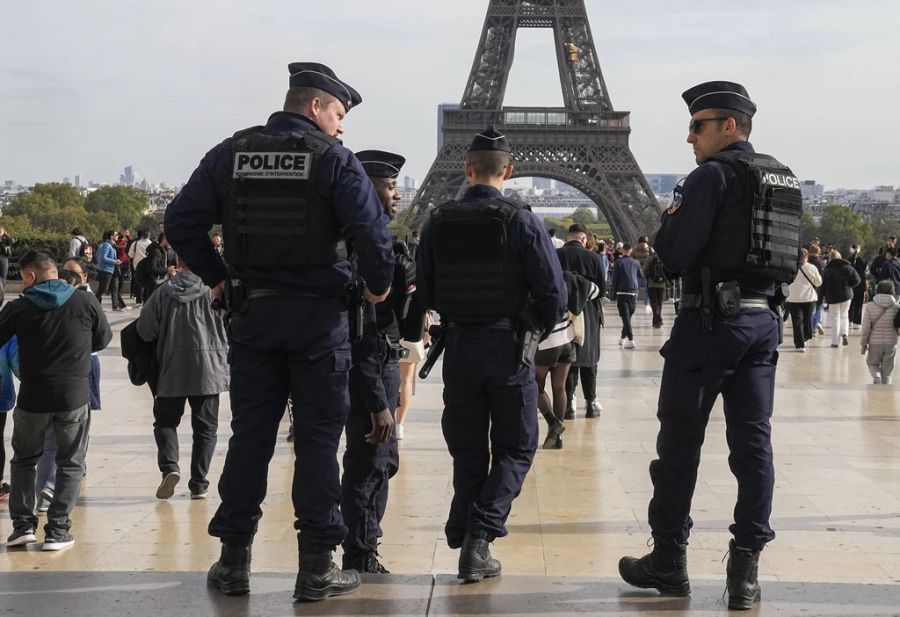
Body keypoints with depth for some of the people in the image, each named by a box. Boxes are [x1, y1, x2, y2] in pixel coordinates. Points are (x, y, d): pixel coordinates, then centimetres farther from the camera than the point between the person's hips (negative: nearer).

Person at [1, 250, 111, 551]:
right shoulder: (86, 302, -3)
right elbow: (103, 340, 9)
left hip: (32, 398, 0)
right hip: (74, 396, 0)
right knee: (70, 464, 12)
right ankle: (57, 530, 5)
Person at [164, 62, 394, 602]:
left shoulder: (230, 154, 5)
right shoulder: (333, 159, -8)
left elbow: (181, 222, 4)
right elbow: (371, 230, -18)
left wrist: (216, 278, 13)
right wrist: (379, 285, -2)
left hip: (251, 312, 4)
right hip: (319, 314, -4)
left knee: (250, 433, 11)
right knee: (319, 436, 4)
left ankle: (234, 560, 15)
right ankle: (317, 567, 7)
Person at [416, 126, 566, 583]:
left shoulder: (438, 222, -2)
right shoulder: (521, 221, -11)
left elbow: (425, 293, 5)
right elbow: (553, 292, -11)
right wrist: (539, 329, 10)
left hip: (458, 348, 3)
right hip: (509, 346, -3)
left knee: (467, 453, 14)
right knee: (515, 449, 9)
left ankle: (465, 542, 13)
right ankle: (480, 533, -7)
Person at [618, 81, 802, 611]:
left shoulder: (713, 175, -11)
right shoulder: (785, 180, 12)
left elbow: (676, 255, -15)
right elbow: (792, 260, 17)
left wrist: (670, 221, 3)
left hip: (711, 322, -7)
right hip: (764, 321, 7)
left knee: (680, 441, 4)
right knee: (753, 442, 5)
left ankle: (670, 559, 12)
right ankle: (746, 569, 6)